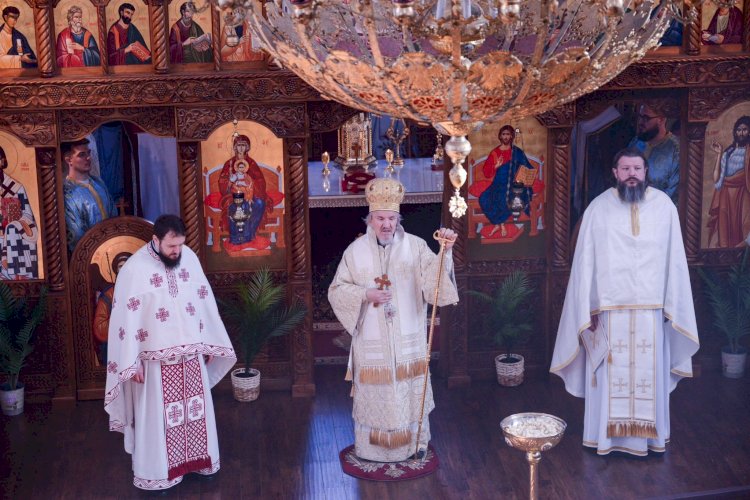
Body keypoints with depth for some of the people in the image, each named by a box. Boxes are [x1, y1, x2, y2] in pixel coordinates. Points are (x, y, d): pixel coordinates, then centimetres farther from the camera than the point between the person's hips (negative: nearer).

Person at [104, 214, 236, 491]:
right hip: (156, 360, -5)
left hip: (191, 354, 5)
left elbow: (204, 302, 8)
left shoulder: (190, 258, -1)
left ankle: (196, 460, 34)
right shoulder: (134, 269, -16)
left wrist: (210, 343, 11)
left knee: (196, 409, 16)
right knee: (157, 416, 5)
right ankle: (156, 473, 20)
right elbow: (126, 317, -15)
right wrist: (132, 363, -16)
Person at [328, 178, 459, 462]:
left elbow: (433, 279, -15)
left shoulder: (415, 246, -3)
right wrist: (366, 294, -16)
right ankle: (371, 448, 20)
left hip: (407, 340, 0)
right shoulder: (355, 251, -1)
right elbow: (336, 290, 1)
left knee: (409, 392, 9)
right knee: (374, 393, 6)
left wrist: (445, 252, -32)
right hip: (371, 341, 0)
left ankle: (413, 444, 25)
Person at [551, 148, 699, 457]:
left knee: (651, 372, 7)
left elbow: (673, 259, 4)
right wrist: (589, 307, -6)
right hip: (609, 308, -1)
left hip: (651, 307, 1)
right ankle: (606, 434, 16)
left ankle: (649, 434, 20)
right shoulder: (598, 209, -2)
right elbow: (586, 261, -2)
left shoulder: (664, 206, 2)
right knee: (609, 373, 4)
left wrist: (671, 305, 1)